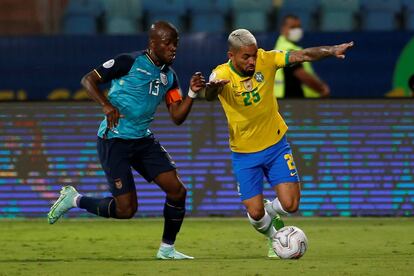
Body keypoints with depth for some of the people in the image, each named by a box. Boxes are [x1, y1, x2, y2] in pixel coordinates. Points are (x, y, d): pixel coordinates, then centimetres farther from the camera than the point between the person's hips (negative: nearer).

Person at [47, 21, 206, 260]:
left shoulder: (170, 77, 9)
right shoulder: (130, 62, -11)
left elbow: (177, 117, 6)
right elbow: (88, 79, -11)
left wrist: (192, 93, -11)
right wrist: (107, 105, -27)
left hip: (144, 140, 7)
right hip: (114, 140, -7)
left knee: (178, 191, -4)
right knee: (126, 209, -11)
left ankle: (167, 249, 13)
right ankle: (74, 200, 13)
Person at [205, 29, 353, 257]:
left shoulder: (266, 60, -14)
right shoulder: (221, 75, -21)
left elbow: (302, 55, -17)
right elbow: (209, 96, -42)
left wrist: (332, 50, -33)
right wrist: (213, 87, -66)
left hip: (276, 145, 2)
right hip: (244, 153, -1)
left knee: (290, 205, -8)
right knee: (255, 213, -3)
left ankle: (271, 212, 29)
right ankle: (273, 237, 32)